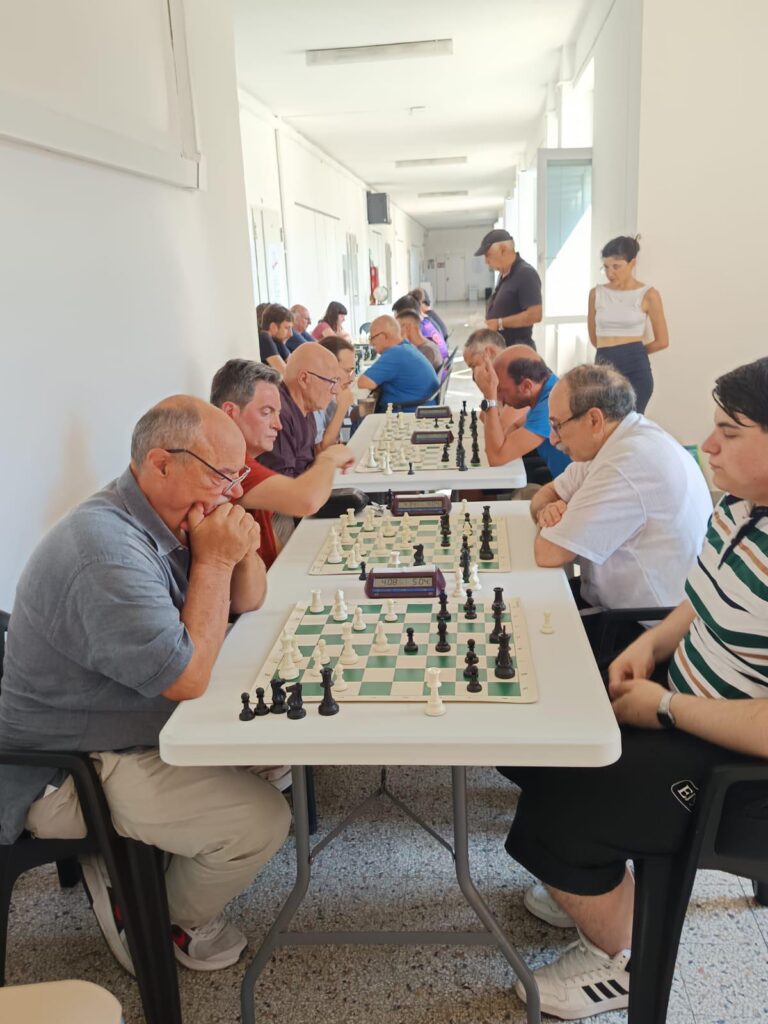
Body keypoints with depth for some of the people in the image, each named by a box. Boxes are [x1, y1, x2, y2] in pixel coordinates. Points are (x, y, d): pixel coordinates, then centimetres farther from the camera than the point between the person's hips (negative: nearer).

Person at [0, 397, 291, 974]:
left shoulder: (169, 517, 0)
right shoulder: (106, 550, -31)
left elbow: (248, 602, 9)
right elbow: (188, 677, -27)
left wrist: (241, 552, -13)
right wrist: (214, 559, -23)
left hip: (139, 725, 10)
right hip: (67, 775, -10)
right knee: (261, 819, -18)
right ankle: (175, 925, 13)